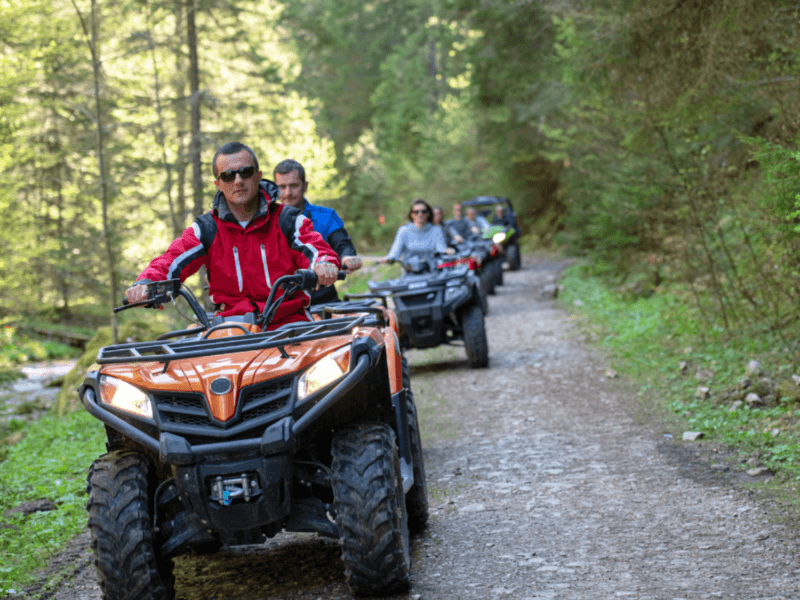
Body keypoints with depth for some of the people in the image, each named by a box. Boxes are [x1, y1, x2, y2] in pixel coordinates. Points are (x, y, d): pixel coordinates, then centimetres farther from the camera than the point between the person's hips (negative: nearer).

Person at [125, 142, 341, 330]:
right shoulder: (207, 229, 8)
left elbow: (317, 250, -9)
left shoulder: (287, 220, 5)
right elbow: (171, 261, -3)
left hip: (289, 323, -2)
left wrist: (325, 265, -36)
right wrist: (144, 285, -26)